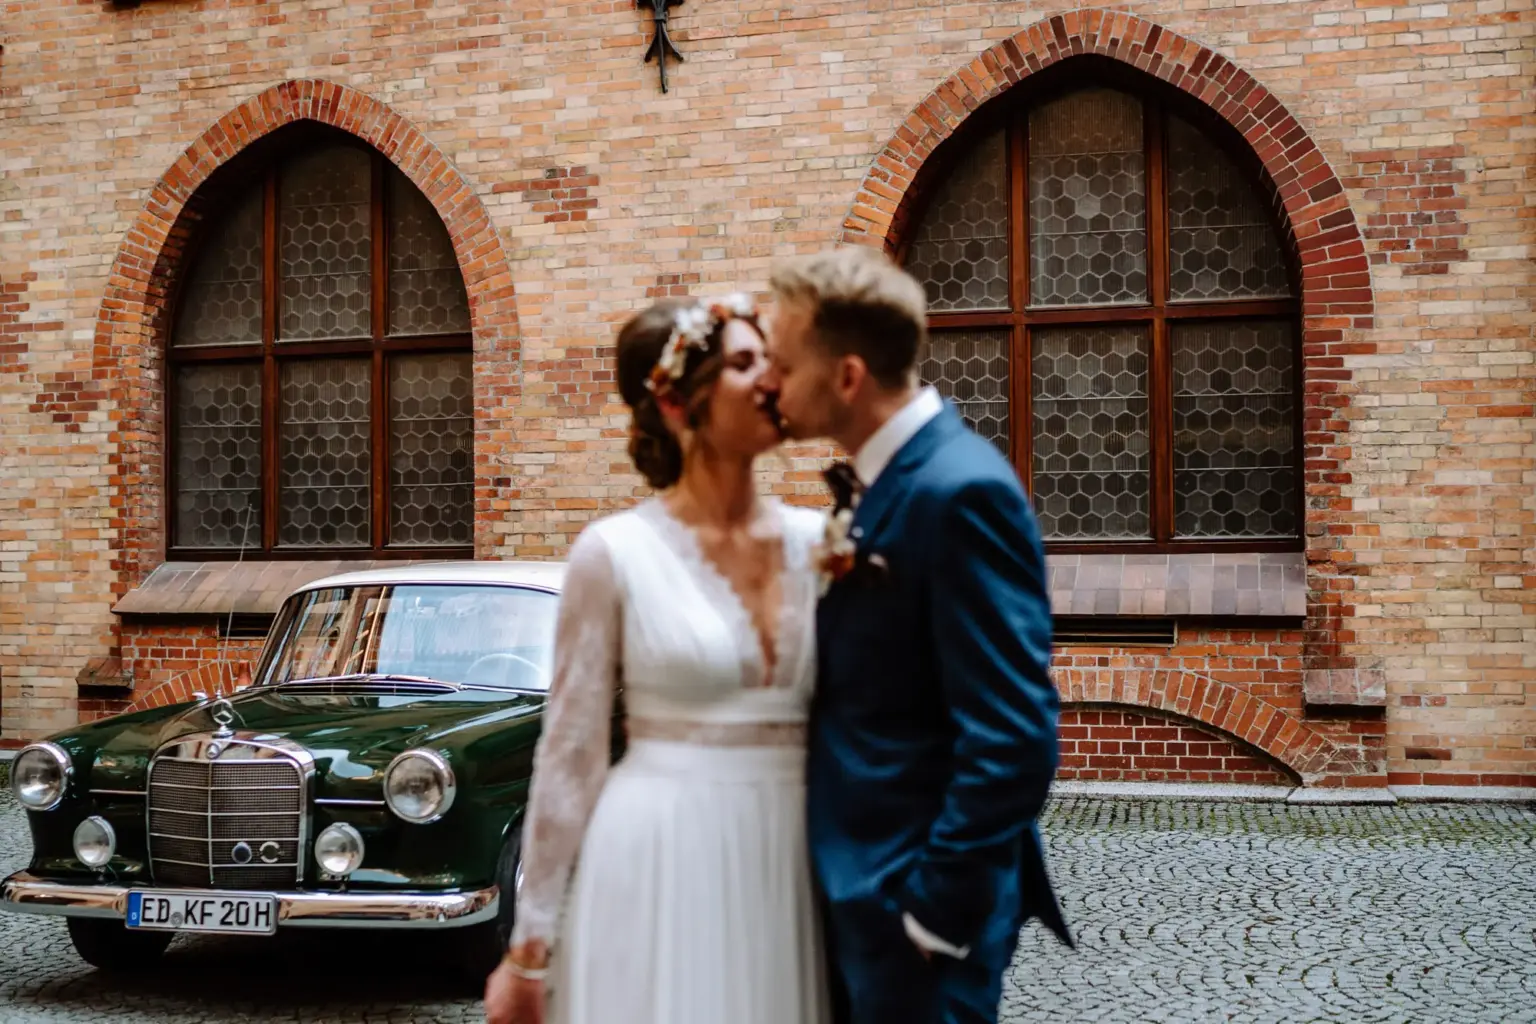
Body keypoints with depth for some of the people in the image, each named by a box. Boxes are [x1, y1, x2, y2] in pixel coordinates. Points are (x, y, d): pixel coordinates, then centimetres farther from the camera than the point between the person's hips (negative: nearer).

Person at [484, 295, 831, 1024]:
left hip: (792, 867, 4)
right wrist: (529, 947, -2)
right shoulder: (614, 553, -7)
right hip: (659, 865, -4)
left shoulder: (817, 541, 4)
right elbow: (569, 752, -3)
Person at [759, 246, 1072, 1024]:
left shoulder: (960, 490, -21)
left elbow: (1011, 739, -24)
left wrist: (936, 910, -20)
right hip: (857, 879, 9)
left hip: (913, 893, -9)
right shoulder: (882, 481, 7)